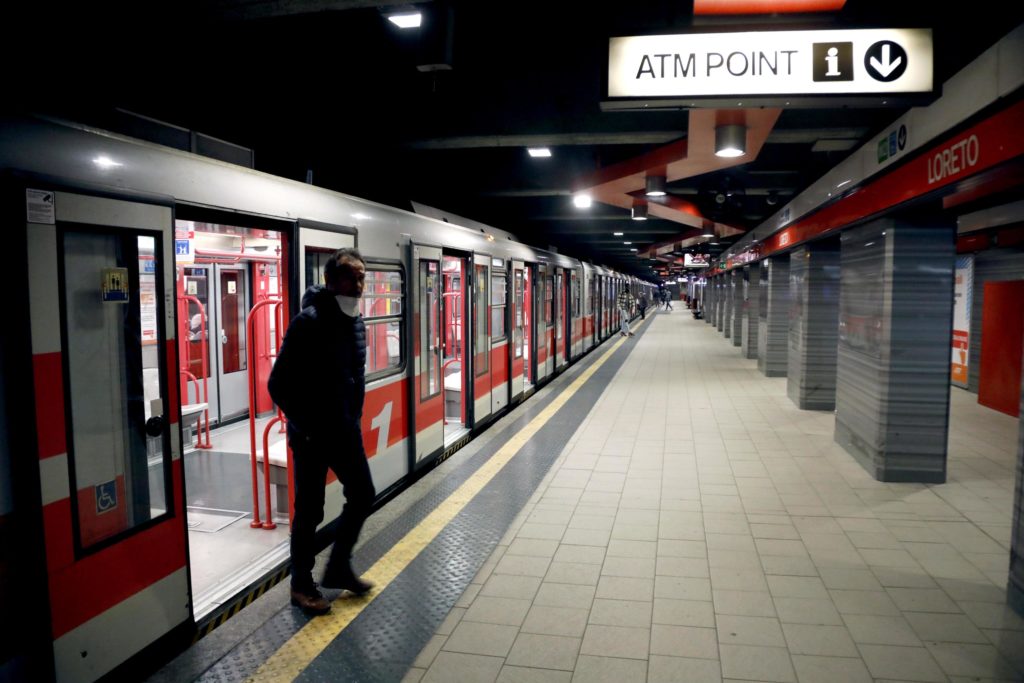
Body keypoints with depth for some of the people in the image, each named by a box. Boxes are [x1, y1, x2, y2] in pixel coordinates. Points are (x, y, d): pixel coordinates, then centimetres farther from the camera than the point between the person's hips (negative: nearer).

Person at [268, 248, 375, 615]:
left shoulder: (355, 322, 6)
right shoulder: (309, 323, -17)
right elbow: (279, 385, -18)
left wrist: (354, 418, 11)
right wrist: (306, 428, -15)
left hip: (345, 430, 8)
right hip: (312, 436, -7)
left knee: (363, 495, 13)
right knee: (310, 510, 5)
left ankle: (338, 568, 32)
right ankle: (301, 585, 24)